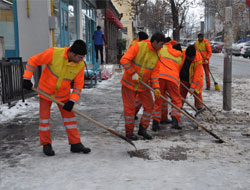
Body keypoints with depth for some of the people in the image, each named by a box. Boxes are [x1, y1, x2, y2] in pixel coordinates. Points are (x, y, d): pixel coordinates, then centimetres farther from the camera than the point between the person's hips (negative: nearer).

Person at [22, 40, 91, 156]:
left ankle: (75, 144, 13)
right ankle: (46, 144, 17)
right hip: (46, 91, -2)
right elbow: (33, 61, -17)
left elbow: (78, 85, -10)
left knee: (69, 116, 3)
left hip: (63, 94, 3)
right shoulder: (54, 53, -28)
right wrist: (27, 79, -20)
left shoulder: (80, 65, -17)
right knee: (44, 116, 3)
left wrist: (72, 101, -19)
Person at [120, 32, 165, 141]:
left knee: (149, 105, 2)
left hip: (143, 84, 6)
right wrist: (133, 73, -26)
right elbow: (124, 60, -22)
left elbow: (155, 73, -1)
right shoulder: (139, 46, -17)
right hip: (129, 82, -5)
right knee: (130, 107, -2)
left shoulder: (156, 55, -1)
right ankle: (129, 132, 12)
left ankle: (142, 129, 17)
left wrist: (156, 88, -14)